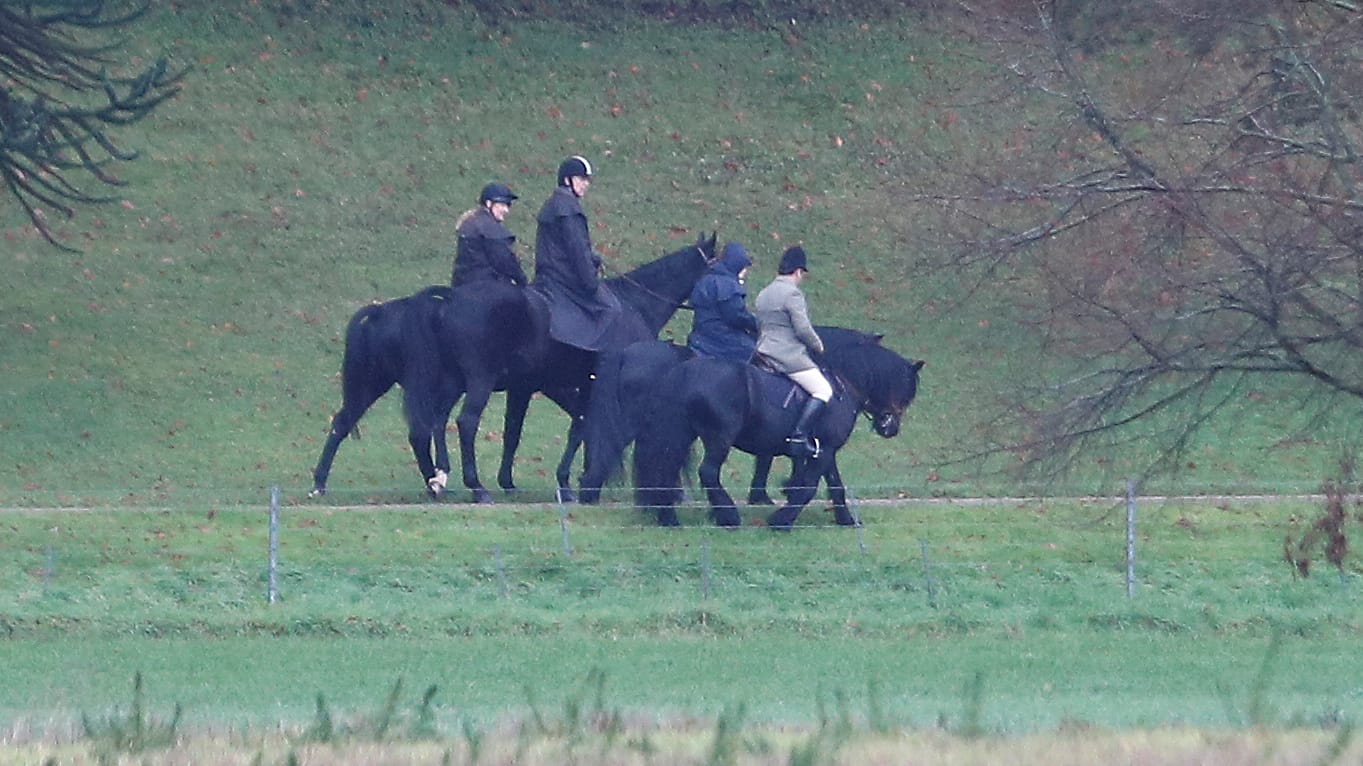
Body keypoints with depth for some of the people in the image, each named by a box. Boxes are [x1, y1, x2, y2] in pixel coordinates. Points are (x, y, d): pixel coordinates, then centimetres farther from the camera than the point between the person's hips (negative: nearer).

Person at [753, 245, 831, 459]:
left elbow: (757, 327, 22)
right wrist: (818, 346, 2)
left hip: (764, 353, 9)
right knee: (823, 390, -9)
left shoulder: (763, 295, 15)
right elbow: (803, 329, -16)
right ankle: (800, 435, -21)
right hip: (790, 356, -9)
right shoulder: (792, 294, -13)